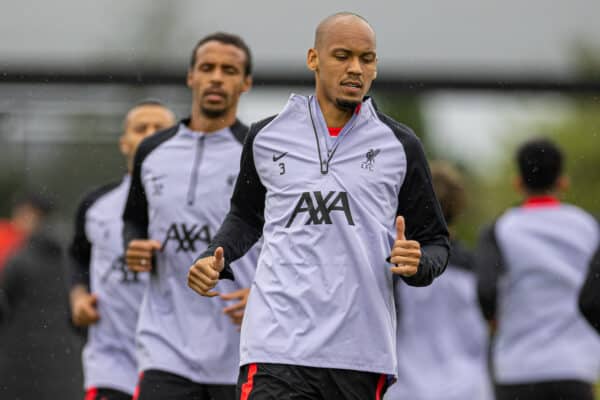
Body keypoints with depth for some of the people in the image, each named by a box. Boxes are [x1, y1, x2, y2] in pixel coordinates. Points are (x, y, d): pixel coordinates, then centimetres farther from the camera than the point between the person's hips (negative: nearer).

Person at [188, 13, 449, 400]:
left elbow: (435, 240, 13)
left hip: (362, 350, 1)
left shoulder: (400, 145, 8)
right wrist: (216, 259, 7)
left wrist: (417, 263, -10)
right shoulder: (266, 137, 9)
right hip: (278, 345, -1)